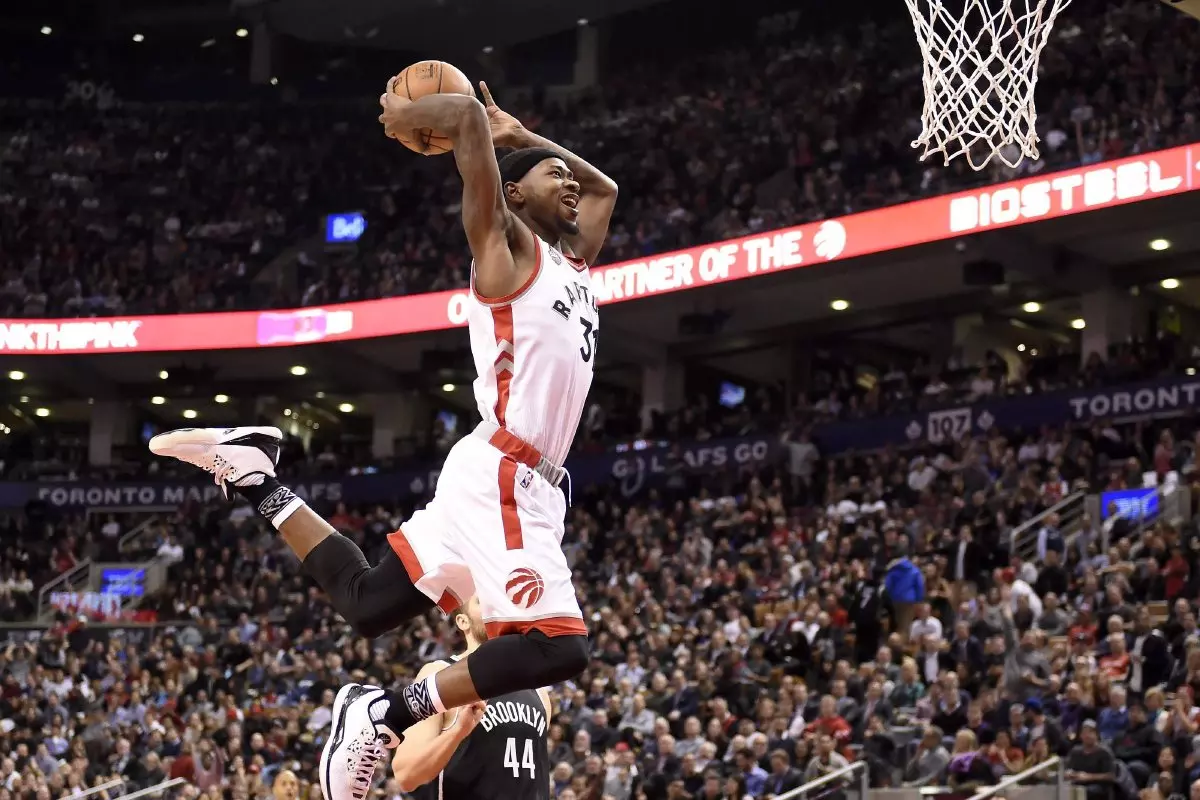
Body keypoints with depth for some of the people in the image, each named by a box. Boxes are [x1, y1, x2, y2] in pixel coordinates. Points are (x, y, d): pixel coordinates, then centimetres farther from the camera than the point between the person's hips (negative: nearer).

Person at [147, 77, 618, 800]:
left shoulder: (575, 263, 21)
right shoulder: (506, 245, -3)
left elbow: (605, 188, 39)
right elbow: (466, 117, -14)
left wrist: (523, 136, 29)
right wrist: (406, 115, 5)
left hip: (530, 489, 9)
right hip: (499, 477, -9)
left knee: (367, 601, 12)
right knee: (559, 647, -19)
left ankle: (259, 480, 19)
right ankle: (388, 713, -12)